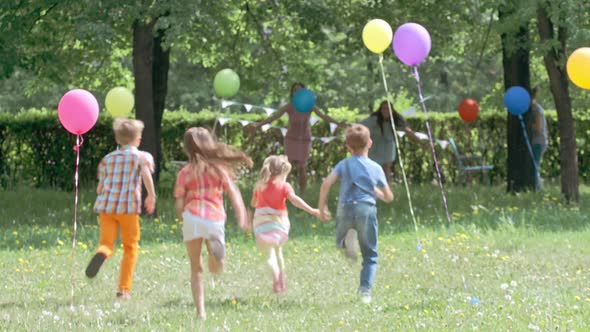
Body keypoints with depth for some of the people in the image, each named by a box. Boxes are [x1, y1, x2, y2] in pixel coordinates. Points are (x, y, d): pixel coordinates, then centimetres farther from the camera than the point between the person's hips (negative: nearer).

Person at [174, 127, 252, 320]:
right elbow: (233, 193, 3)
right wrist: (242, 218, 1)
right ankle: (215, 247, -33)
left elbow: (179, 204, 4)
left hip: (192, 218, -1)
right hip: (215, 219, 1)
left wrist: (181, 218, 23)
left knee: (196, 268, 14)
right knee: (217, 269, 4)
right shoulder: (219, 168, 11)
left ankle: (200, 311, 5)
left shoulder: (185, 172, 7)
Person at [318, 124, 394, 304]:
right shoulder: (376, 168, 9)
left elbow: (326, 183, -5)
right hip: (367, 209, 0)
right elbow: (389, 197, 13)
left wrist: (321, 208, 5)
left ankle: (348, 239, -14)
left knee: (340, 242, 23)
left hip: (345, 209, 0)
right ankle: (365, 289, -9)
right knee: (370, 255, 10)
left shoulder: (344, 164, 8)